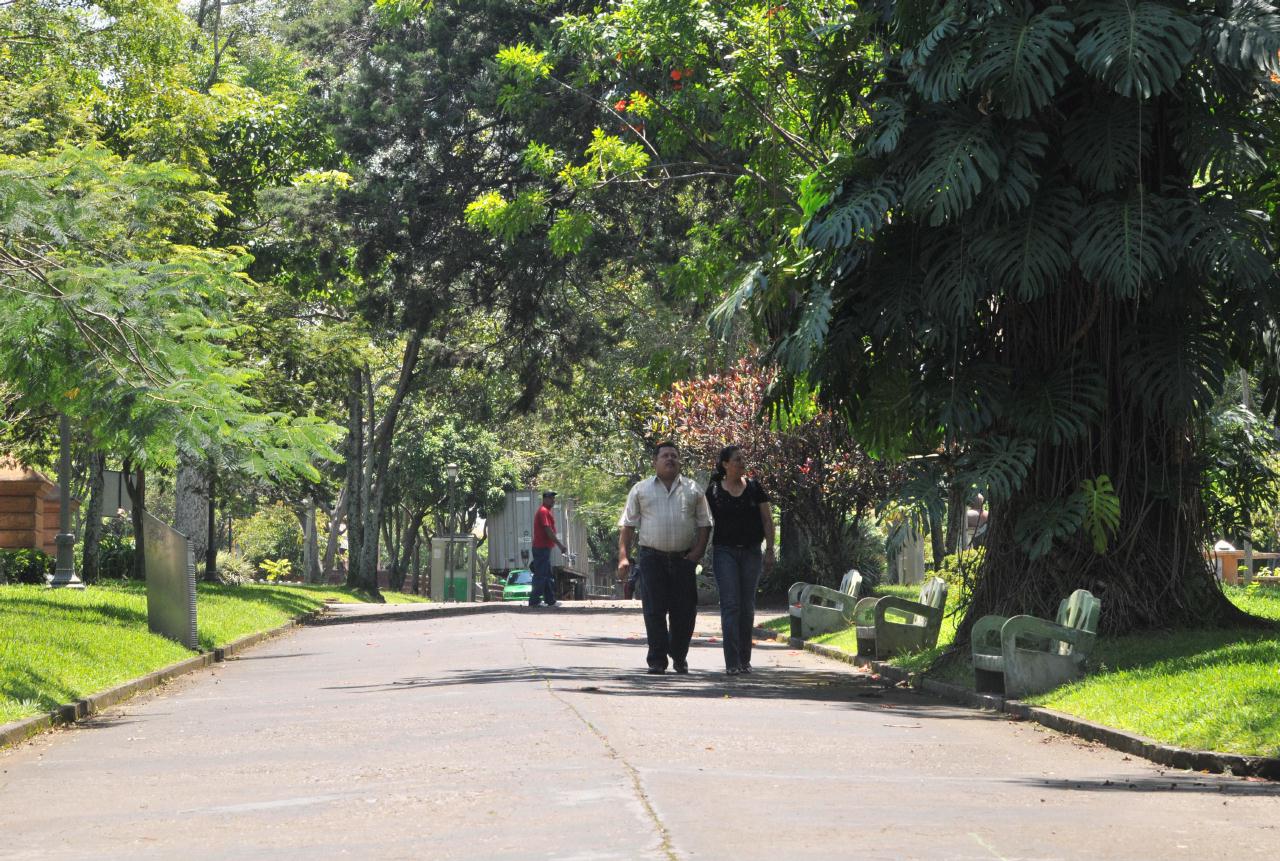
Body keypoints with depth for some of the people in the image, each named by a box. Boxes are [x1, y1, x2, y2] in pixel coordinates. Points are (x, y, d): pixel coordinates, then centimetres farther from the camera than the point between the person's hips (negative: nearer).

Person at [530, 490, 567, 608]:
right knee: (541, 575, -10)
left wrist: (560, 543, 21)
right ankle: (534, 601, -9)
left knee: (548, 576, 13)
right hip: (542, 548, -11)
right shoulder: (543, 511, -13)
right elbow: (548, 531, -20)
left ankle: (551, 601, 16)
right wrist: (560, 545, -18)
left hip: (544, 548, 11)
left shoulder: (547, 511, 19)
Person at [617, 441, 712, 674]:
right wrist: (623, 556, -3)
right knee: (654, 611, -5)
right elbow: (627, 525, 7)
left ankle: (679, 657, 15)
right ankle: (657, 659, -1)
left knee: (685, 611, 1)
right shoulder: (641, 489, 9)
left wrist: (698, 551, -3)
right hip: (652, 557, -1)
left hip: (684, 558, 1)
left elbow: (704, 523, 12)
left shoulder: (693, 490, 12)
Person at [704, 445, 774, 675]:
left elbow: (767, 520, 6)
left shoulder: (754, 488, 4)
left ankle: (745, 660, 16)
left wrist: (770, 550, -1)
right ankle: (732, 662, -13)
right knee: (730, 605, -10)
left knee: (747, 607, 7)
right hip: (725, 552, -2)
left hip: (751, 552, 2)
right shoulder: (713, 491, 0)